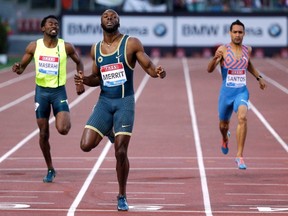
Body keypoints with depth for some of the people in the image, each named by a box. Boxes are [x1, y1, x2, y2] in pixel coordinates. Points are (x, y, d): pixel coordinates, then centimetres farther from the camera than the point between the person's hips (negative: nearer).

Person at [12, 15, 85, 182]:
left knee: (62, 129, -21)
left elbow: (79, 62, 12)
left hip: (59, 91, -2)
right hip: (41, 91, 2)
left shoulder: (66, 47, -5)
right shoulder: (34, 47, -3)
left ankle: (67, 121, 17)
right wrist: (18, 69, -18)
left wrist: (80, 82, 2)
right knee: (44, 134, 5)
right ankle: (50, 169, 20)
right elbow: (22, 67, 5)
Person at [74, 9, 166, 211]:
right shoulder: (96, 49, 9)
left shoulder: (131, 43, -4)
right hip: (104, 101, 4)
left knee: (120, 152, -7)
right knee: (86, 145, -10)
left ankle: (122, 197, 11)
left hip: (125, 102, -4)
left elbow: (148, 66, -4)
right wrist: (85, 80, -4)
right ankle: (110, 132, 25)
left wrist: (157, 71, -28)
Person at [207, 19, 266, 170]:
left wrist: (258, 77, 26)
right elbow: (209, 70, -18)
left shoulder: (248, 50, 4)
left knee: (242, 118, -26)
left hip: (242, 92, 1)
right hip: (226, 92, -1)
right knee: (223, 125, 15)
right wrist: (215, 58, -36)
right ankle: (225, 139, 55)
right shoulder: (223, 49, -8)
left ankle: (239, 156, -22)